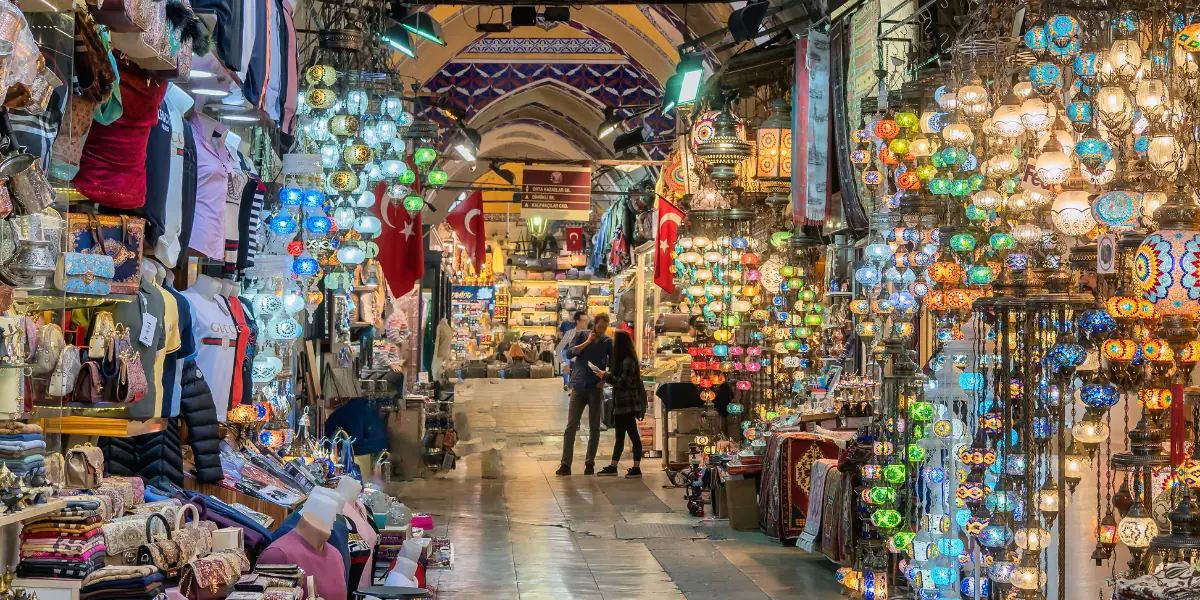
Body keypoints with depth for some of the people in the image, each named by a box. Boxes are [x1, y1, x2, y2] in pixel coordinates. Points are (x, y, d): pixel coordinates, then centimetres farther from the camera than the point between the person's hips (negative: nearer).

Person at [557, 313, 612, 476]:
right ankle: (565, 464, -6)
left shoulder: (608, 342, 3)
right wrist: (587, 342, -15)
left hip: (596, 389, 0)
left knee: (594, 427, 3)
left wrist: (605, 379, -4)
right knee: (571, 426, -5)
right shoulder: (581, 336, 3)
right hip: (579, 387, 0)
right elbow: (569, 353, -8)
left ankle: (590, 463, 11)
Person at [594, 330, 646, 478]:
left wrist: (606, 376, -13)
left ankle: (636, 469, -2)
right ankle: (612, 467, 20)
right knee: (619, 436, 14)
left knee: (633, 435, -5)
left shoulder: (628, 361, -15)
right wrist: (607, 375, 7)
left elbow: (623, 382, -20)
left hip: (628, 405, -10)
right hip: (621, 404, 10)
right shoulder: (623, 360, 14)